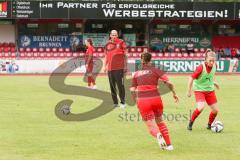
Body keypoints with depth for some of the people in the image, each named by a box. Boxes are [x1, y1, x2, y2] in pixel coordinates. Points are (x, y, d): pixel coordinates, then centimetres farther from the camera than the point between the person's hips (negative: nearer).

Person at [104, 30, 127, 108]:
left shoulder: (121, 43, -1)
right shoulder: (108, 44, 11)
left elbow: (125, 54, 1)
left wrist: (125, 66, -2)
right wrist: (105, 66, 13)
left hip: (119, 68, -5)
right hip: (110, 68, 5)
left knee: (120, 85, -7)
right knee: (112, 86, 7)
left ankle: (122, 102, -1)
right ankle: (115, 102, 14)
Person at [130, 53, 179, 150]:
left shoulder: (136, 74, 11)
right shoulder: (156, 71, 5)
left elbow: (132, 90, 6)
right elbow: (168, 82, -7)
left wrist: (137, 102, 19)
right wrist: (174, 93, 6)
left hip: (142, 101, 0)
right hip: (156, 99, 0)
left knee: (151, 126, 1)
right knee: (159, 121, 23)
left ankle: (158, 135, -34)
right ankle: (169, 144, 16)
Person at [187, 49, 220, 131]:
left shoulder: (214, 65, -7)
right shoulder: (201, 67, -25)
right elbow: (191, 78, -18)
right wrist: (189, 91, -14)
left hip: (210, 90, 6)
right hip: (199, 90, -6)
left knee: (215, 110, 2)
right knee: (201, 107, -27)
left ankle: (209, 125, 28)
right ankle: (191, 122, -3)